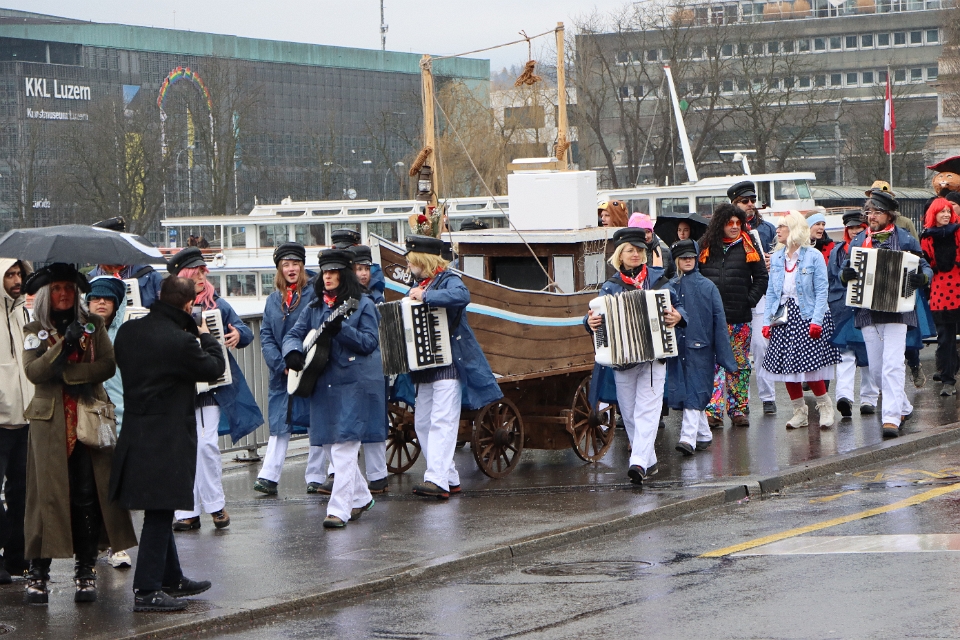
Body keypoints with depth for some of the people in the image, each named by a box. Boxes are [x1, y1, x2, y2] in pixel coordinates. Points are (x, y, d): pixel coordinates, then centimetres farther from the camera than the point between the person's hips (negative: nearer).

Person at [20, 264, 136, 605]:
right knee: (47, 494, -4)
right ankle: (38, 573, 0)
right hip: (50, 421, -1)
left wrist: (67, 373, -11)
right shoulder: (35, 331, 8)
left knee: (88, 495, -3)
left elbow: (108, 365, -3)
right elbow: (33, 371, -8)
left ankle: (86, 570, 4)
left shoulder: (93, 325, 10)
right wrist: (64, 345, -20)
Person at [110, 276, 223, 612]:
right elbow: (214, 368, -8)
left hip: (135, 433, 8)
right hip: (168, 439, -8)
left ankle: (171, 578, 31)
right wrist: (205, 336, 10)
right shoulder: (181, 341, -20)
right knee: (159, 512, -2)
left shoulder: (128, 331, 1)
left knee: (160, 511, 19)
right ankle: (147, 590, 0)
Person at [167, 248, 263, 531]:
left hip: (211, 387, -1)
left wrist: (238, 334, -16)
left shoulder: (217, 305, 5)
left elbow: (243, 331, 6)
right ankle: (188, 511, 9)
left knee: (206, 444, -10)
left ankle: (215, 504, 5)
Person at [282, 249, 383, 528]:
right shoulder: (315, 307, 13)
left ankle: (339, 510, -13)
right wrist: (293, 351, -11)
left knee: (344, 448, -12)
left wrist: (341, 330, -23)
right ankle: (361, 497, 29)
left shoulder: (362, 304, -2)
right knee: (332, 447, 12)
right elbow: (294, 334, 11)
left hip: (355, 384, -6)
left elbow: (370, 342, -10)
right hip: (323, 385, 7)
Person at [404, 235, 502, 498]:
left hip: (449, 362, -9)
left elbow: (462, 295, -30)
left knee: (442, 421, -15)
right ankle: (449, 478, 11)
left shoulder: (448, 280, -6)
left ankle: (437, 479, -23)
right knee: (422, 423, 6)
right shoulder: (418, 286, 17)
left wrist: (425, 295, -26)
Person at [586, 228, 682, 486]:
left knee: (647, 411, -13)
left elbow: (676, 306, 10)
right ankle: (650, 462, 19)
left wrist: (677, 316, -12)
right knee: (629, 414, 6)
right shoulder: (610, 286, 6)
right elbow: (597, 314, 2)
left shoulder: (658, 279, 5)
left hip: (654, 356, -2)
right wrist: (590, 321, -21)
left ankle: (639, 463, -23)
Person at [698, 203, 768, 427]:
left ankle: (738, 409, 12)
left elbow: (761, 278, 5)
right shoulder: (706, 247, 6)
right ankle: (713, 411, -6)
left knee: (740, 364, 6)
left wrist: (750, 300, -5)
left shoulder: (748, 247, 3)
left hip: (740, 316, 0)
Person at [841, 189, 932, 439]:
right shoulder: (858, 241, 12)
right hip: (867, 313, 4)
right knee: (876, 369, 9)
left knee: (892, 366, -15)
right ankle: (904, 408, 29)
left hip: (896, 312, -4)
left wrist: (922, 278, -20)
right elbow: (845, 271, 13)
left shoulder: (905, 239, 1)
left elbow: (925, 268, 3)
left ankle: (892, 418, -18)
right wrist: (845, 275, -11)